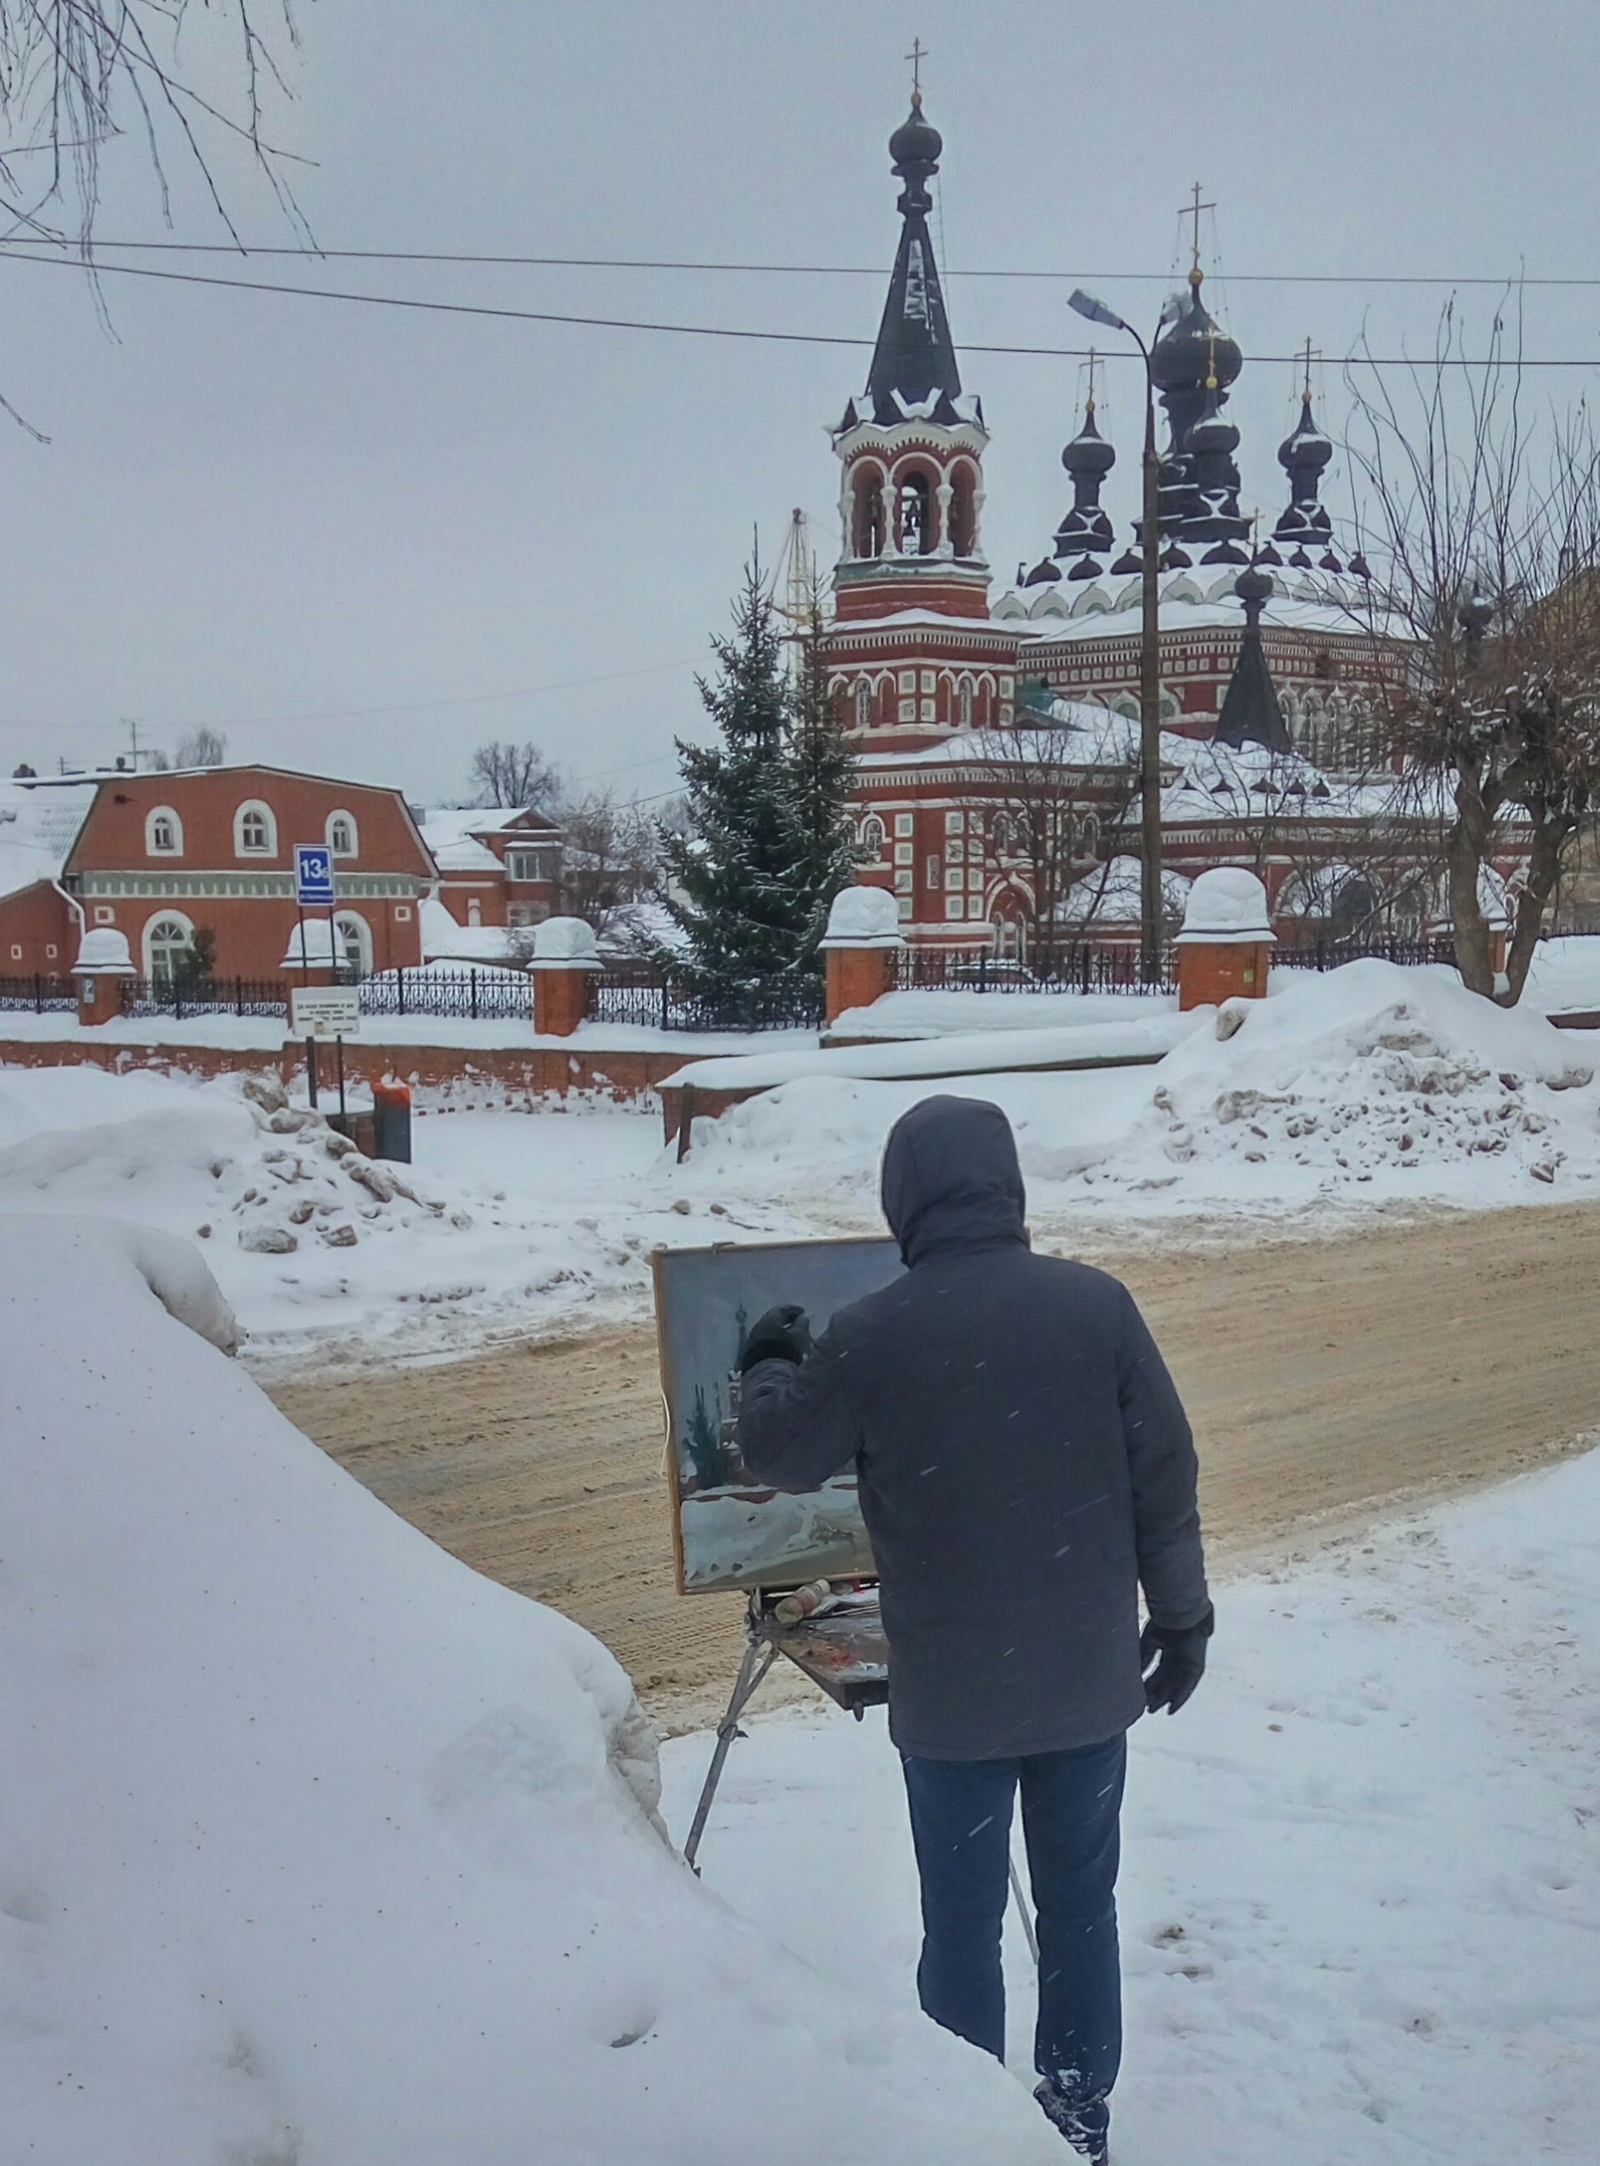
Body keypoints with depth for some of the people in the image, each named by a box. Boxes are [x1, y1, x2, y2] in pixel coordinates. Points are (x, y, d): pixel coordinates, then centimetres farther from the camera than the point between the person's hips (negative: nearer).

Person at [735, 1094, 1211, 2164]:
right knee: (1082, 1907, 16)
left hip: (952, 1692, -2)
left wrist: (774, 1363, 22)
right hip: (1089, 1676, 2)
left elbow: (780, 1454, 2)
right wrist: (1183, 1613, 9)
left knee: (964, 1926, 10)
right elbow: (1166, 1475, -3)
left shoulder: (871, 1336, -13)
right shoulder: (1097, 1304, -8)